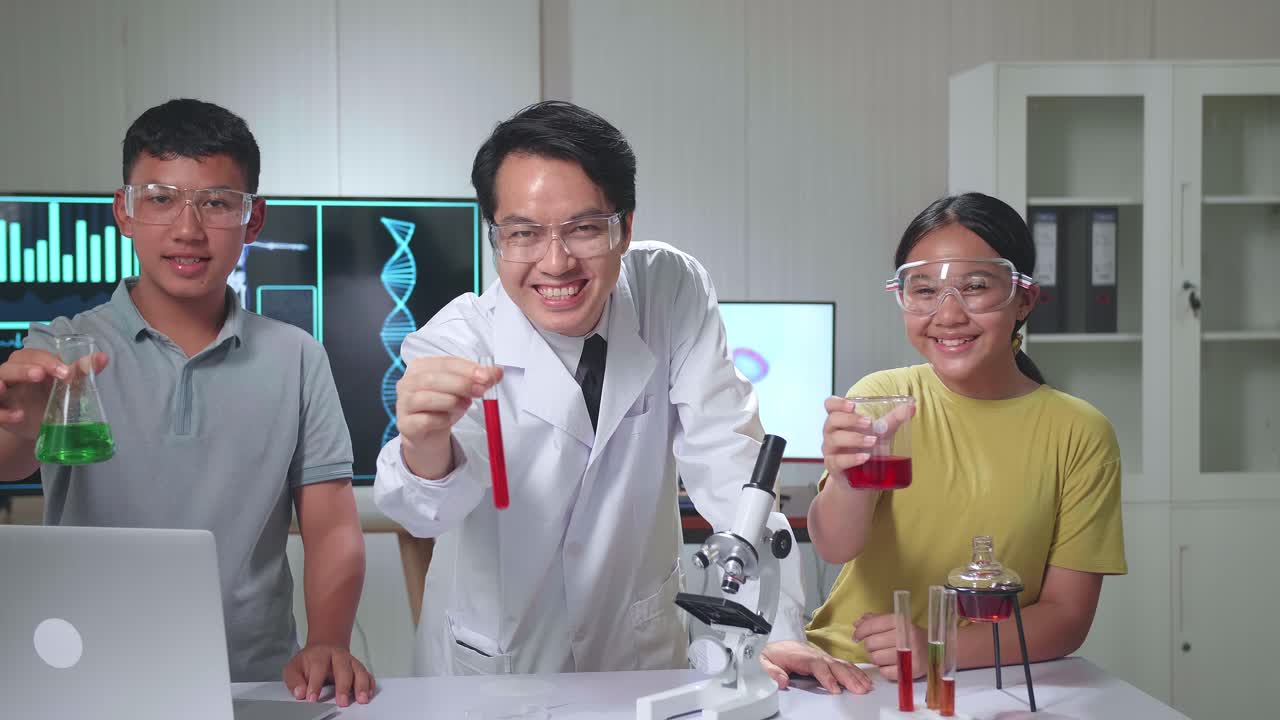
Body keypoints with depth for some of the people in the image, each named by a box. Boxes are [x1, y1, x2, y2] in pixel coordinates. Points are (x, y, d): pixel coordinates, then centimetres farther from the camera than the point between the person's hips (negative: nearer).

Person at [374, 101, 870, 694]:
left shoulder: (674, 291, -11)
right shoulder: (456, 343, -15)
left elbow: (726, 461, -11)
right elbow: (430, 508, -31)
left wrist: (776, 632, -20)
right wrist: (426, 449, -53)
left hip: (641, 655, -2)